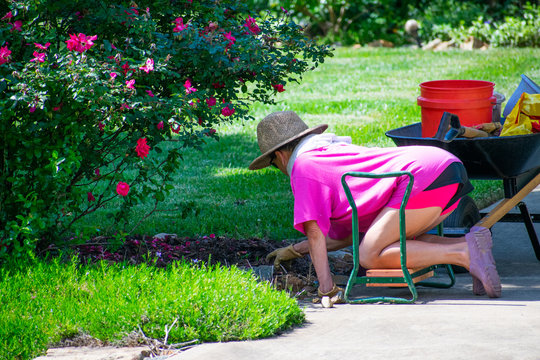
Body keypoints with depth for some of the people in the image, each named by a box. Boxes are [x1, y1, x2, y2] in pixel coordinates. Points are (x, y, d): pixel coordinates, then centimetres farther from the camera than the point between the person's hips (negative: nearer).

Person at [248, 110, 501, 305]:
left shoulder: (303, 165, 7)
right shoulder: (338, 149, 33)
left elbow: (315, 230, -2)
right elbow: (352, 232, 34)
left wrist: (326, 287, -2)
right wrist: (296, 250, 40)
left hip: (425, 176, -9)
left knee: (370, 256, -8)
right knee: (395, 242, 21)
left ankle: (464, 254, -19)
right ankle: (471, 242, 1)